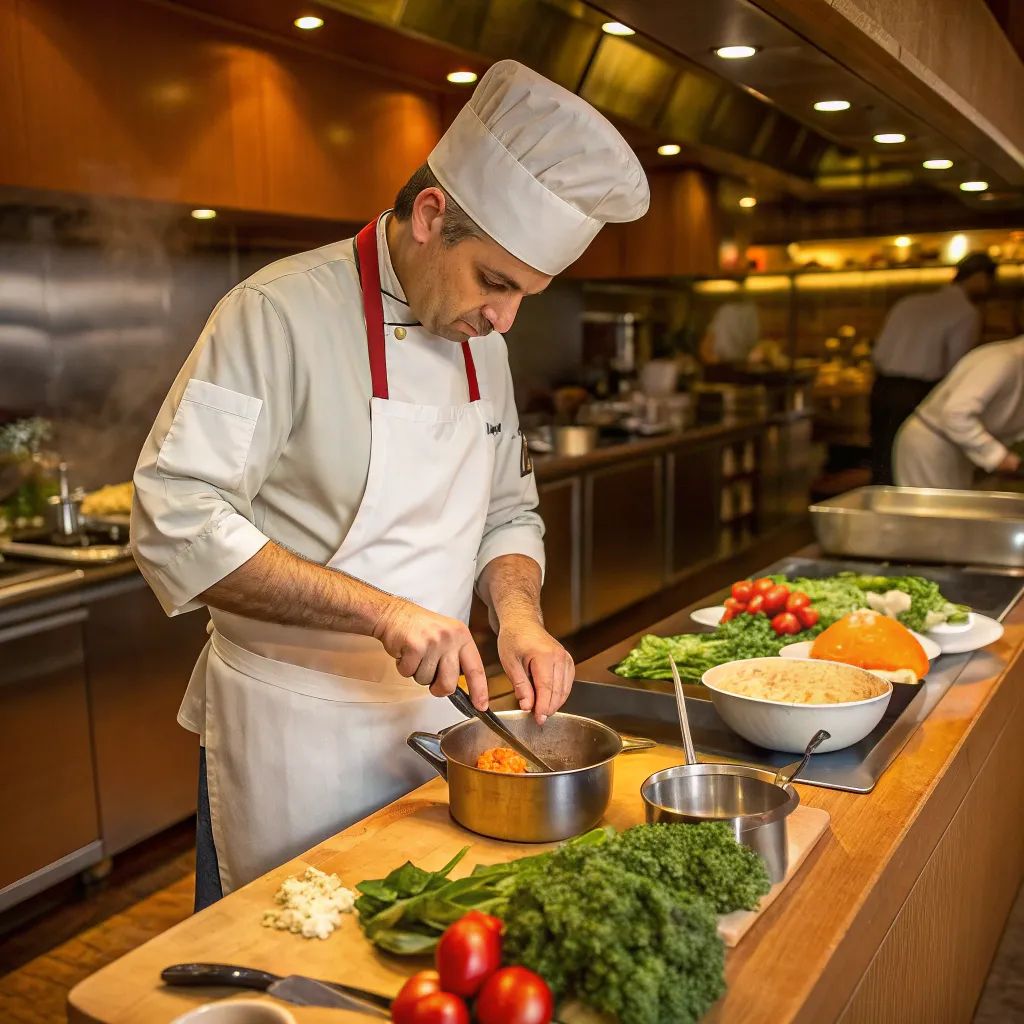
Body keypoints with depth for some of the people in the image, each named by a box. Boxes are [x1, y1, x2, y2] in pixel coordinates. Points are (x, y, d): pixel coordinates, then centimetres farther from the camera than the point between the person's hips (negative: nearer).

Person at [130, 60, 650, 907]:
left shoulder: (481, 340, 5)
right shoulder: (283, 313, -17)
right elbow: (175, 522, -24)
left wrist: (518, 613, -9)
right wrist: (381, 611, -29)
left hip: (434, 711, 6)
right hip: (293, 732, -6)